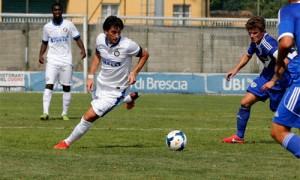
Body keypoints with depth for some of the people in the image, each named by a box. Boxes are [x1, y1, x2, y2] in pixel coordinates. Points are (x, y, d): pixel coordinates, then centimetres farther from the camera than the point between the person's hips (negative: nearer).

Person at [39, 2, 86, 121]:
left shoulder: (68, 25, 1)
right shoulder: (47, 27, 7)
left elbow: (77, 38, 1)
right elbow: (44, 43, 16)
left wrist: (82, 49, -16)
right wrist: (41, 55, 1)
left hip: (66, 61, 0)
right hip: (52, 61, 0)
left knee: (66, 87, 3)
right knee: (49, 85, -13)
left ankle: (65, 113, 12)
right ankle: (45, 112, -19)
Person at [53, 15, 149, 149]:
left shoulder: (127, 45, -26)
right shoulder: (100, 39, -13)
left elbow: (145, 55, -8)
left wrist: (134, 72, -20)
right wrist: (90, 76, 0)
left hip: (115, 90, -7)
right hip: (101, 83, 7)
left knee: (90, 116, -14)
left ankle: (67, 142, 5)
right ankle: (128, 99, 58)